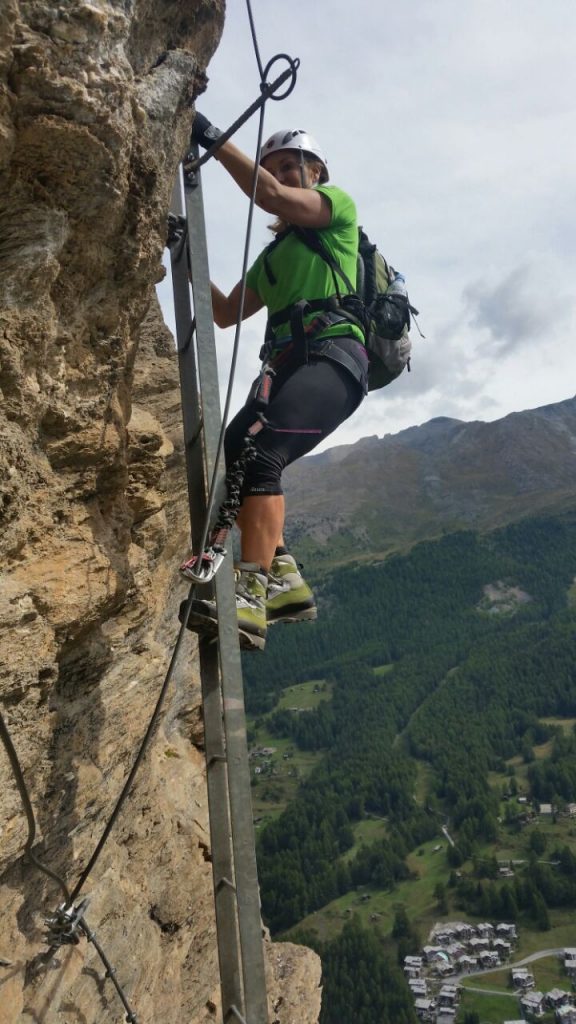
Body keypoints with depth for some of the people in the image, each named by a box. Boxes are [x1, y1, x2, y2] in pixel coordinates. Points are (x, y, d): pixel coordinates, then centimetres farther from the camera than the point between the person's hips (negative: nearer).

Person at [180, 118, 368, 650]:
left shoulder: (338, 204, 14)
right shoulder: (272, 254, 34)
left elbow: (271, 198, -6)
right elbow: (226, 314, 30)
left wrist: (214, 139, -1)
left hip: (333, 355, -8)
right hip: (287, 363, 8)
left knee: (259, 454, -28)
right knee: (230, 456, -10)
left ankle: (250, 593, -32)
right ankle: (283, 577, -11)